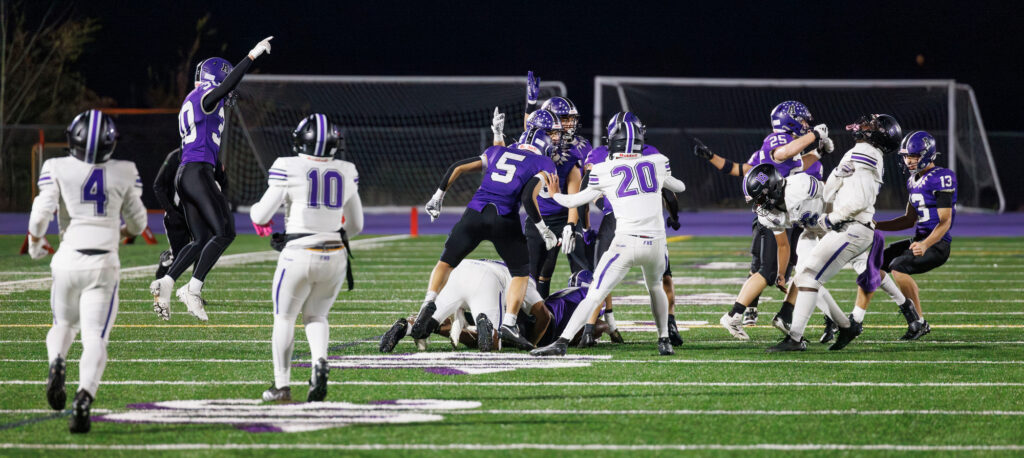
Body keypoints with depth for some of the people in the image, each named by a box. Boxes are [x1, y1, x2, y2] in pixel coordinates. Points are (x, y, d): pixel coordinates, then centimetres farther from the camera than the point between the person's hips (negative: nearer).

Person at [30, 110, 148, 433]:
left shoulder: (57, 169, -2)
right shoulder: (124, 173, 3)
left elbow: (42, 210, -11)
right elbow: (138, 223, 11)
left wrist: (35, 241, 9)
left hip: (68, 260, 1)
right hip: (105, 262, -1)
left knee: (64, 324, 24)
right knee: (94, 338, -4)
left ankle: (57, 361, -9)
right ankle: (84, 398, -28)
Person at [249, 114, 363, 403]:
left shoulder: (289, 169, -9)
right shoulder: (346, 173, 5)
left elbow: (263, 214, -3)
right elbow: (356, 225, 15)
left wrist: (256, 214, 20)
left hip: (299, 256, -4)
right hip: (334, 255, 4)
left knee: (284, 317, 15)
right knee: (315, 315, 20)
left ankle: (282, 386, 13)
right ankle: (320, 361, -10)